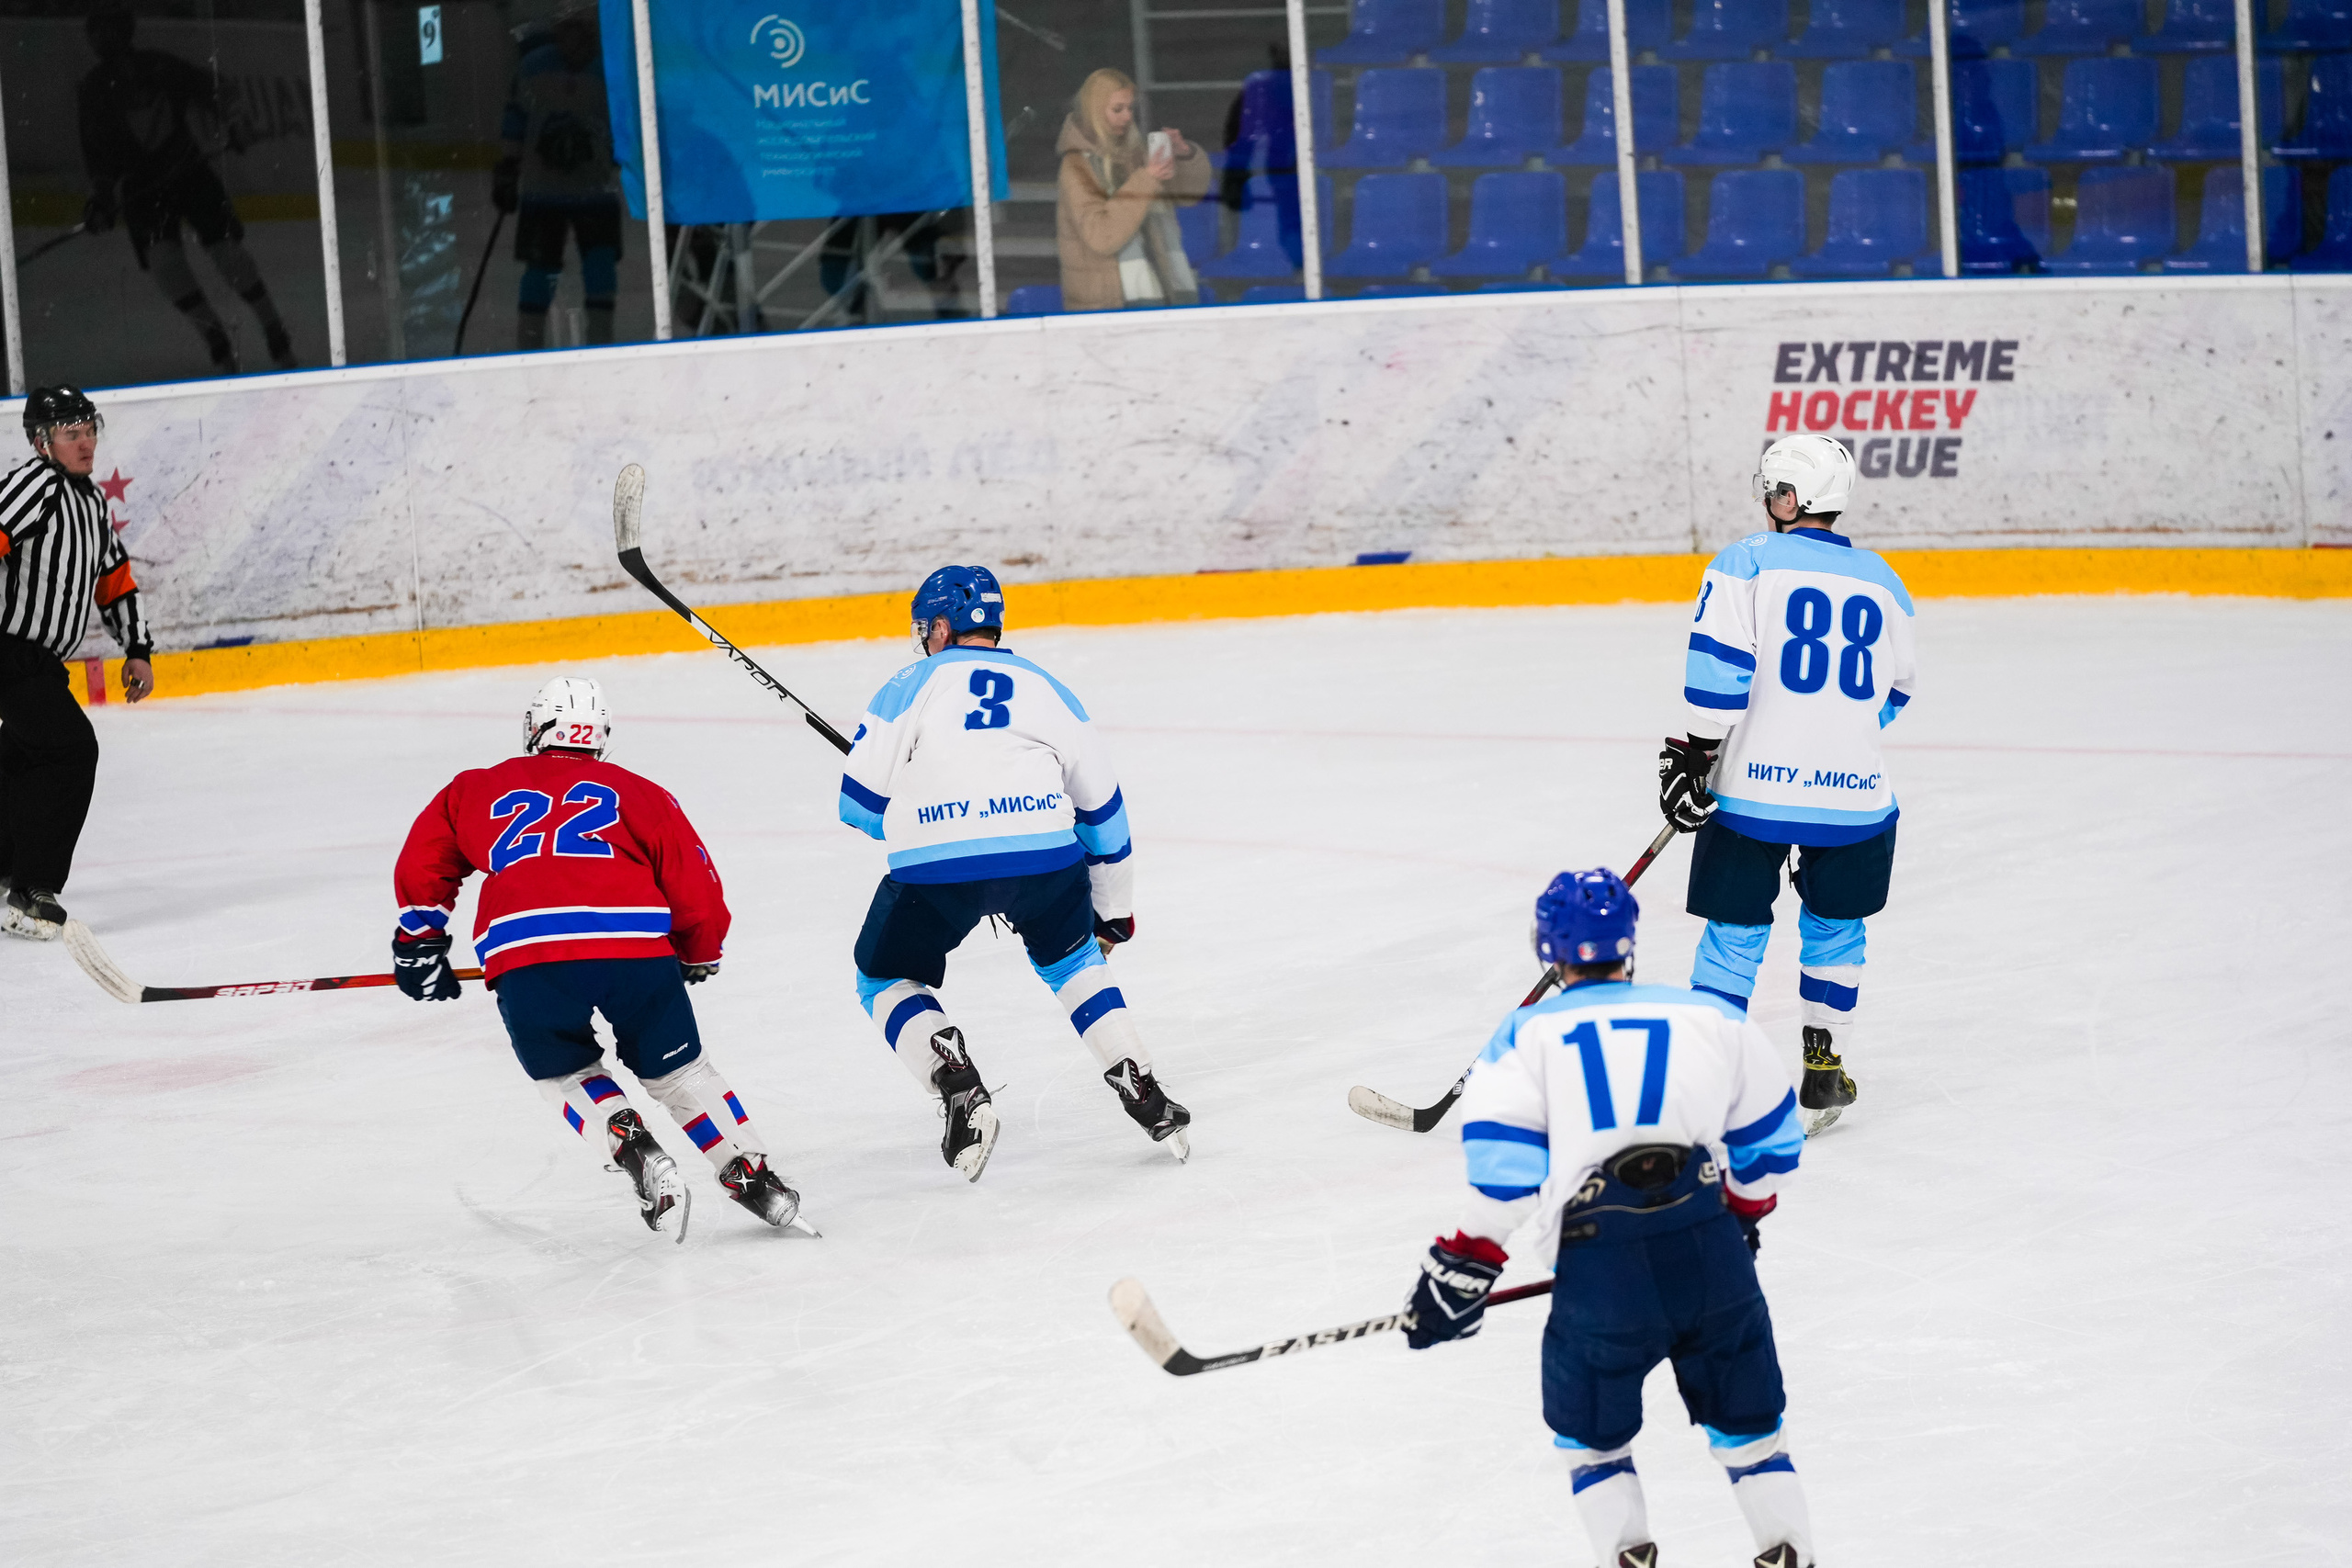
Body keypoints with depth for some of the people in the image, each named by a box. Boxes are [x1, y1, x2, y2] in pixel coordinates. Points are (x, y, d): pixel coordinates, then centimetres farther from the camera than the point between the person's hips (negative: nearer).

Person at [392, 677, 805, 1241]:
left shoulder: (475, 791, 27)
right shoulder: (638, 793, 23)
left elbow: (421, 868, 27)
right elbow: (697, 889, 19)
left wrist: (419, 944, 41)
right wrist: (699, 959, 36)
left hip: (523, 956, 0)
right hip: (637, 944, 0)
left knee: (568, 1074, 23)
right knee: (679, 1071, 21)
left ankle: (633, 1148, -2)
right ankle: (751, 1175, 13)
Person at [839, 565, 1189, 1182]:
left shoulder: (911, 685, 13)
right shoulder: (1046, 690, 23)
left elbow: (860, 804, 9)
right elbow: (1101, 806, 26)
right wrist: (1113, 911, 35)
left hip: (937, 865, -3)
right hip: (1046, 851, 3)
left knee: (888, 980, 21)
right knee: (1071, 957, 31)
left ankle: (959, 1090, -2)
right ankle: (1141, 1091, 18)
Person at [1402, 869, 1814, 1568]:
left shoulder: (1528, 1033, 9)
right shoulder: (1712, 1016, 14)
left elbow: (1501, 1158, -3)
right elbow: (1768, 1134, 21)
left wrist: (1467, 1265, 2)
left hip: (1601, 1259, -1)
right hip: (1709, 1245, 1)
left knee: (1591, 1431, 18)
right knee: (1745, 1419, 18)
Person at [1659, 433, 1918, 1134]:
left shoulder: (1747, 563, -4)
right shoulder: (1883, 583, 11)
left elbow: (1719, 670, -13)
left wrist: (1697, 754, -7)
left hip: (1754, 788, -3)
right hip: (1855, 793, 3)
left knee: (1735, 933, 7)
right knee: (1834, 928, 20)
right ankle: (1824, 1070, 22)